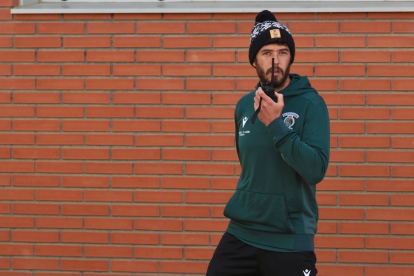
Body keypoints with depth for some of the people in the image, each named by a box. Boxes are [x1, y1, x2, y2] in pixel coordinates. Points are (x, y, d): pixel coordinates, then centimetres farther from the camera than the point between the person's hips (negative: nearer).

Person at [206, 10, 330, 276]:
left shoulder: (310, 103, -8)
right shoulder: (245, 105, 7)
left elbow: (316, 170, -20)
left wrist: (276, 124, -22)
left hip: (290, 241, -4)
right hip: (240, 234, 4)